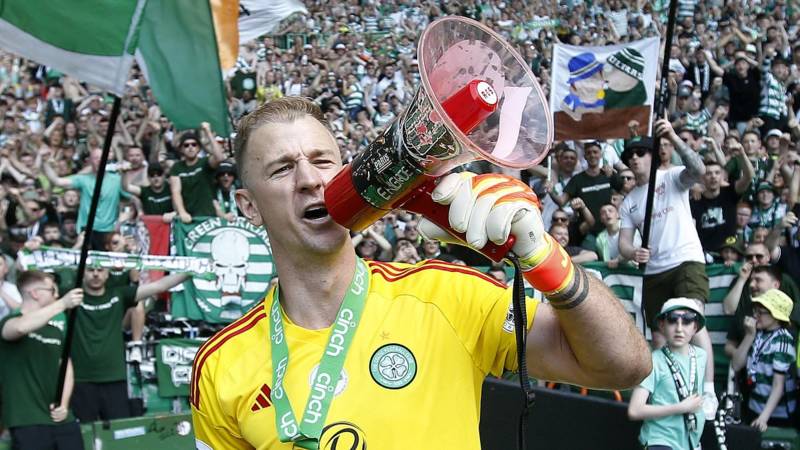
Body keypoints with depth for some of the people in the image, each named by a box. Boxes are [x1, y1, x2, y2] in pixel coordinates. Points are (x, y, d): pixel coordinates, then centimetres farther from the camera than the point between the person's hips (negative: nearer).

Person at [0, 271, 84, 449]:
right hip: (27, 423, -6)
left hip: (62, 420, 6)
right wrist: (62, 304, -36)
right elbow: (21, 327, -30)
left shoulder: (56, 330, 16)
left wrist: (64, 404, 0)